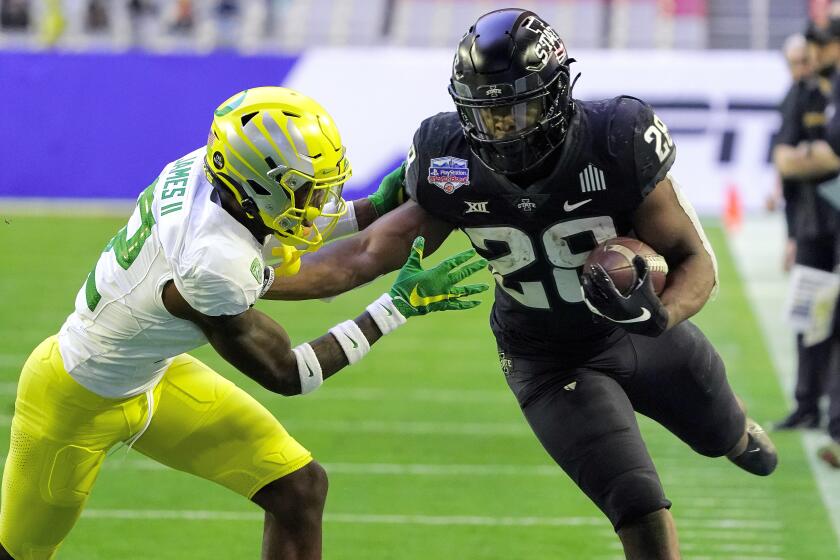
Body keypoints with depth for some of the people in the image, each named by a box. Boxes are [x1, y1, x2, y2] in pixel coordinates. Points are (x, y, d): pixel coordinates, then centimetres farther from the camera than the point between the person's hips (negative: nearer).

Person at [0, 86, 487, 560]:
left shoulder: (200, 170, -17)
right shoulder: (214, 266, -39)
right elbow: (287, 375, -24)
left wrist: (374, 210, 1)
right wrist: (397, 307, -24)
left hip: (150, 380, 9)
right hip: (76, 403, -9)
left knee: (300, 489, 1)